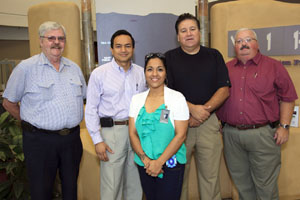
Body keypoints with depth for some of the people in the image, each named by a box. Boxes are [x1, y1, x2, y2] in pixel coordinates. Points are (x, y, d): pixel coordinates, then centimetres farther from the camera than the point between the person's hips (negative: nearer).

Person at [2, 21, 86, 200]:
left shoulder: (74, 68, 9)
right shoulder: (26, 67, -6)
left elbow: (83, 97, 20)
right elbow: (9, 103, 0)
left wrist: (72, 120, 11)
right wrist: (31, 122, 0)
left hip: (72, 138, 4)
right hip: (40, 140, -4)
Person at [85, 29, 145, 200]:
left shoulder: (141, 73, 7)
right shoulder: (99, 74, -2)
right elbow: (91, 109, -3)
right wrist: (97, 140, -8)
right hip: (112, 130, -3)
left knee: (135, 183, 16)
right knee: (111, 186, 3)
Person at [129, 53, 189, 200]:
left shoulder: (177, 98, -6)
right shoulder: (136, 99, 5)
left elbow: (180, 135, -10)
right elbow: (133, 133, 2)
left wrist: (159, 162, -15)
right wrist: (145, 159, -11)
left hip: (170, 164, -3)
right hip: (144, 165, 3)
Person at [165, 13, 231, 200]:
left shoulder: (214, 56, 9)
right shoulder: (169, 58, 3)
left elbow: (224, 90, 3)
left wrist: (204, 110, -11)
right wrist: (192, 108, -16)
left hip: (209, 123, 2)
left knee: (211, 176, 8)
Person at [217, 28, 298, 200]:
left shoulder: (274, 66, 3)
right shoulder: (226, 68, 11)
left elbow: (288, 98, 2)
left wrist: (284, 126, -4)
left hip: (263, 133, -3)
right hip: (231, 134, 3)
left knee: (266, 185, 5)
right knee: (241, 183, 16)